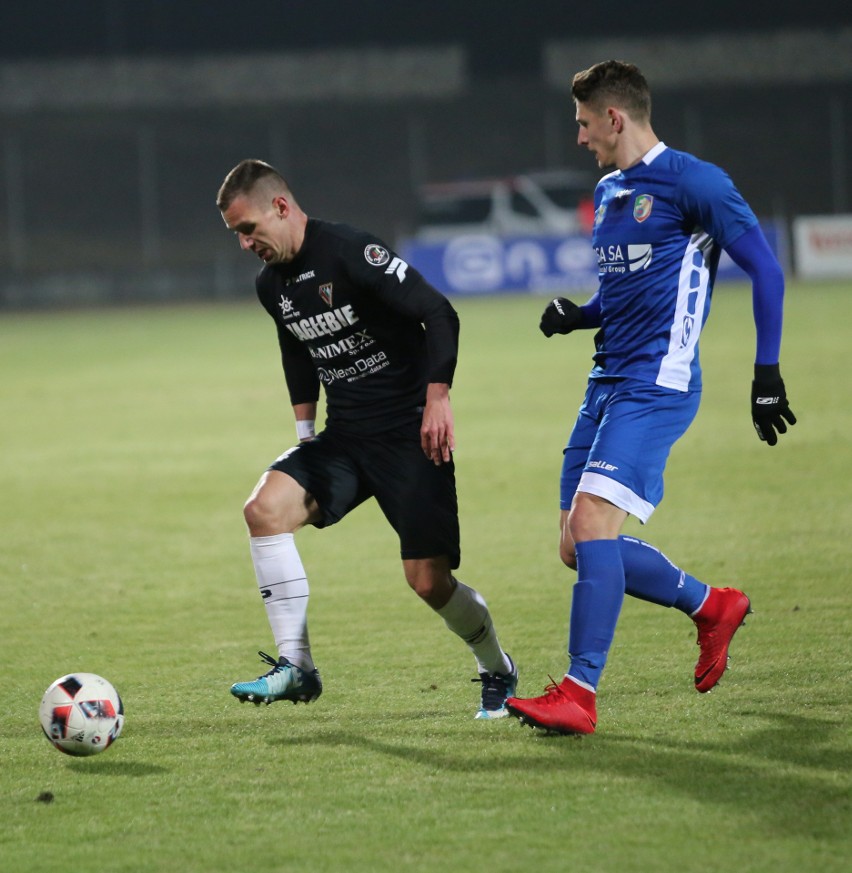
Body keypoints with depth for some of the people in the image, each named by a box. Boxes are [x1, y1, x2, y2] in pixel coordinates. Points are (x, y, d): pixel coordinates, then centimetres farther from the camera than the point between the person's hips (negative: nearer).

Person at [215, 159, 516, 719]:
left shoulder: (350, 253, -17)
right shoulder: (271, 285, 8)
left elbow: (439, 315, -19)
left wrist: (437, 399, -25)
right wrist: (304, 432, 19)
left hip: (410, 435, -7)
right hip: (344, 439, 7)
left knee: (428, 579, -8)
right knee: (265, 507, -19)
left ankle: (498, 671, 22)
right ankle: (296, 667, -15)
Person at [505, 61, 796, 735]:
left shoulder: (691, 182, -8)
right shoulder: (609, 192, 18)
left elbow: (765, 269, -8)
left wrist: (767, 373, -12)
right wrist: (577, 315, 9)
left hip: (657, 384, -9)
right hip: (609, 382, 9)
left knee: (591, 520, -20)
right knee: (580, 548, 6)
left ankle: (580, 693, -19)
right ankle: (712, 606, 25)